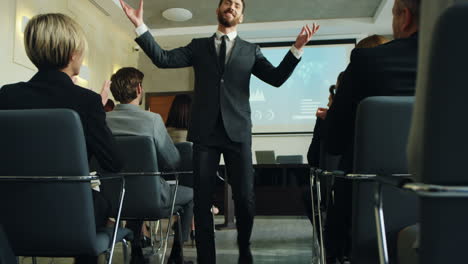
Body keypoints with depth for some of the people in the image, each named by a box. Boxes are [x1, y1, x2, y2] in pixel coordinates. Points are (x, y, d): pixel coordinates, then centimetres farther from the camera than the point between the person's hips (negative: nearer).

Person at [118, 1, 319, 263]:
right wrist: (140, 26, -3)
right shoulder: (198, 46, 15)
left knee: (245, 198, -2)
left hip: (237, 131, 0)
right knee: (202, 199, 2)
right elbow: (163, 58, 5)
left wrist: (297, 49, -9)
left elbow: (276, 78, 4)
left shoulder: (251, 50, 14)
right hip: (205, 131, 1)